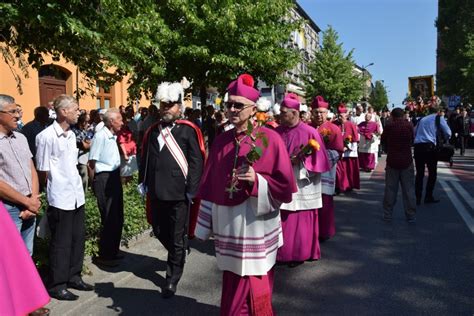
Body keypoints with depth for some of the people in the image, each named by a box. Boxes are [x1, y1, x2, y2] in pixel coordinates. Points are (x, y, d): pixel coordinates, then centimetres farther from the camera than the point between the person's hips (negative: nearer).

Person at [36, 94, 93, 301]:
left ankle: (73, 277, 31)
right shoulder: (46, 137, -14)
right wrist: (56, 187, -1)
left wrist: (76, 185, 13)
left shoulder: (71, 135, 9)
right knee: (61, 242, 4)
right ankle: (56, 285, 19)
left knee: (78, 238, 15)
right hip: (60, 198, -7)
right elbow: (43, 171, -10)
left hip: (77, 196, 7)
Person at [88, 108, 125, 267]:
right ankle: (104, 255, 13)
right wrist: (96, 182, -9)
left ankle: (113, 251, 31)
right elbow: (92, 162, -16)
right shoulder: (100, 136, -16)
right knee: (109, 218, -2)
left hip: (114, 177, 9)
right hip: (104, 178, -9)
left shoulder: (113, 136, 11)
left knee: (117, 217, 16)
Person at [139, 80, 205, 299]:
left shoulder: (188, 130, -6)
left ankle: (172, 279, 23)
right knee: (159, 231, 18)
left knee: (177, 237, 6)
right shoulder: (153, 130, 11)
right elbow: (145, 158, 18)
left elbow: (196, 162, -9)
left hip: (178, 193, -5)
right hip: (156, 192, 6)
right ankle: (179, 255, 46)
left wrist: (192, 190, -13)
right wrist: (142, 181, 14)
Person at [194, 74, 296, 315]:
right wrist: (207, 224, 9)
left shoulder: (270, 139, -9)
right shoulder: (221, 141, 5)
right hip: (227, 226, 4)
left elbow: (285, 185, -8)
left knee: (251, 292, 8)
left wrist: (257, 180, -24)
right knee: (232, 285, 17)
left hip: (255, 225, -4)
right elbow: (209, 187, 9)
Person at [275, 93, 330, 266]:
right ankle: (283, 253, 25)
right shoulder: (277, 132, 4)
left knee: (300, 222, 7)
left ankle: (300, 254, 24)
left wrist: (300, 161, -19)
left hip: (301, 187, -4)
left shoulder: (310, 132, -8)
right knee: (282, 221, 9)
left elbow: (317, 160, -8)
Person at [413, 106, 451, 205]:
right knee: (432, 173, 8)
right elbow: (448, 133, 5)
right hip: (429, 146, -4)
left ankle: (418, 198, 7)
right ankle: (428, 197, 9)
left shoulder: (422, 119, 23)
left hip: (417, 146, 4)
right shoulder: (438, 118, 10)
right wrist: (443, 140, 24)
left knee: (419, 173, 8)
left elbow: (414, 133, 25)